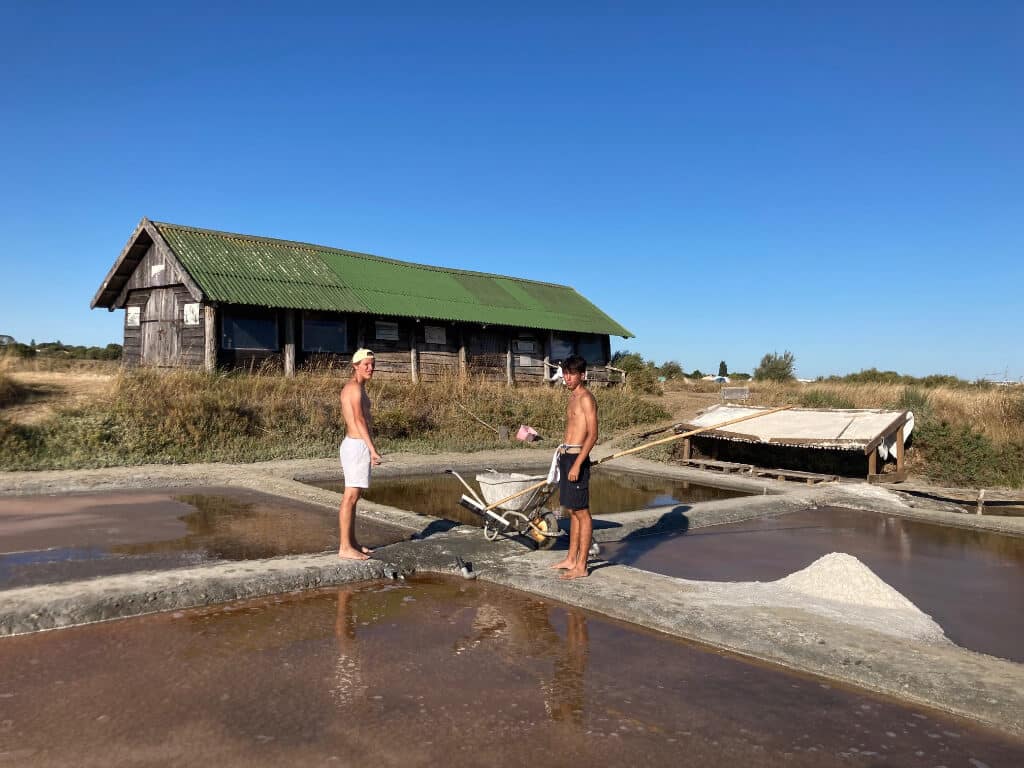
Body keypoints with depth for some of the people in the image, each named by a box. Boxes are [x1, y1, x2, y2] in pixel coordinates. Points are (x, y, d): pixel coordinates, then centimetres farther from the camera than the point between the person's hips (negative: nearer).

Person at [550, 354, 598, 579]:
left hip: (577, 458, -9)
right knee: (573, 511, 15)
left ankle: (581, 567, 2)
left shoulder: (586, 398, -12)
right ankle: (571, 559, 24)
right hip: (566, 457, 9)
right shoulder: (573, 397, 16)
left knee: (582, 512, -3)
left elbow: (592, 434, -18)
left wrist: (577, 464, -22)